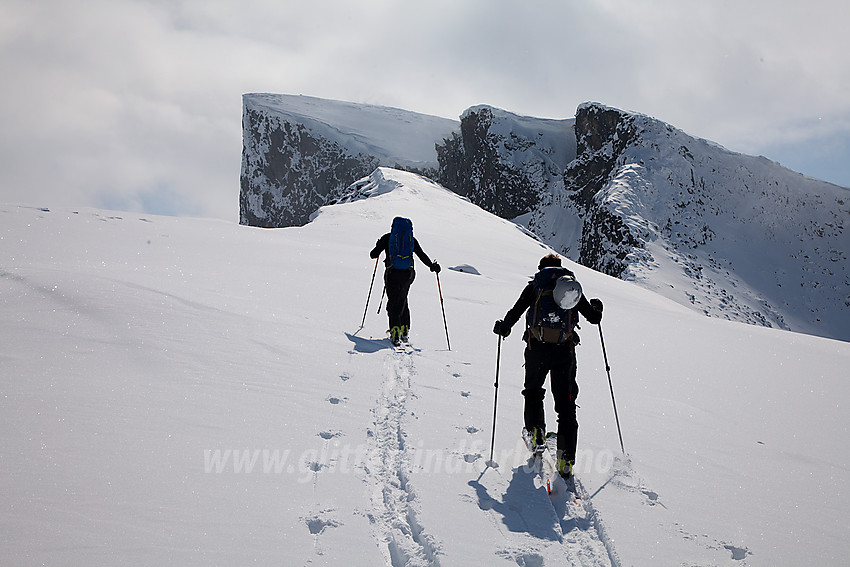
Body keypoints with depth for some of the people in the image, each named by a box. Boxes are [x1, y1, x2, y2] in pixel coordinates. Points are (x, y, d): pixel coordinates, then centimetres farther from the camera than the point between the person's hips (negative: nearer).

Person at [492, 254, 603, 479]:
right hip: (564, 352, 1)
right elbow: (594, 318, 12)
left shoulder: (534, 286, 7)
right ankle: (566, 458, -6)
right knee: (566, 404, 5)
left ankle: (536, 432, 13)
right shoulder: (573, 287, 11)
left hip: (537, 349, 0)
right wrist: (596, 306, 35)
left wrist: (503, 327, 19)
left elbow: (515, 312, -1)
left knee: (533, 392, 27)